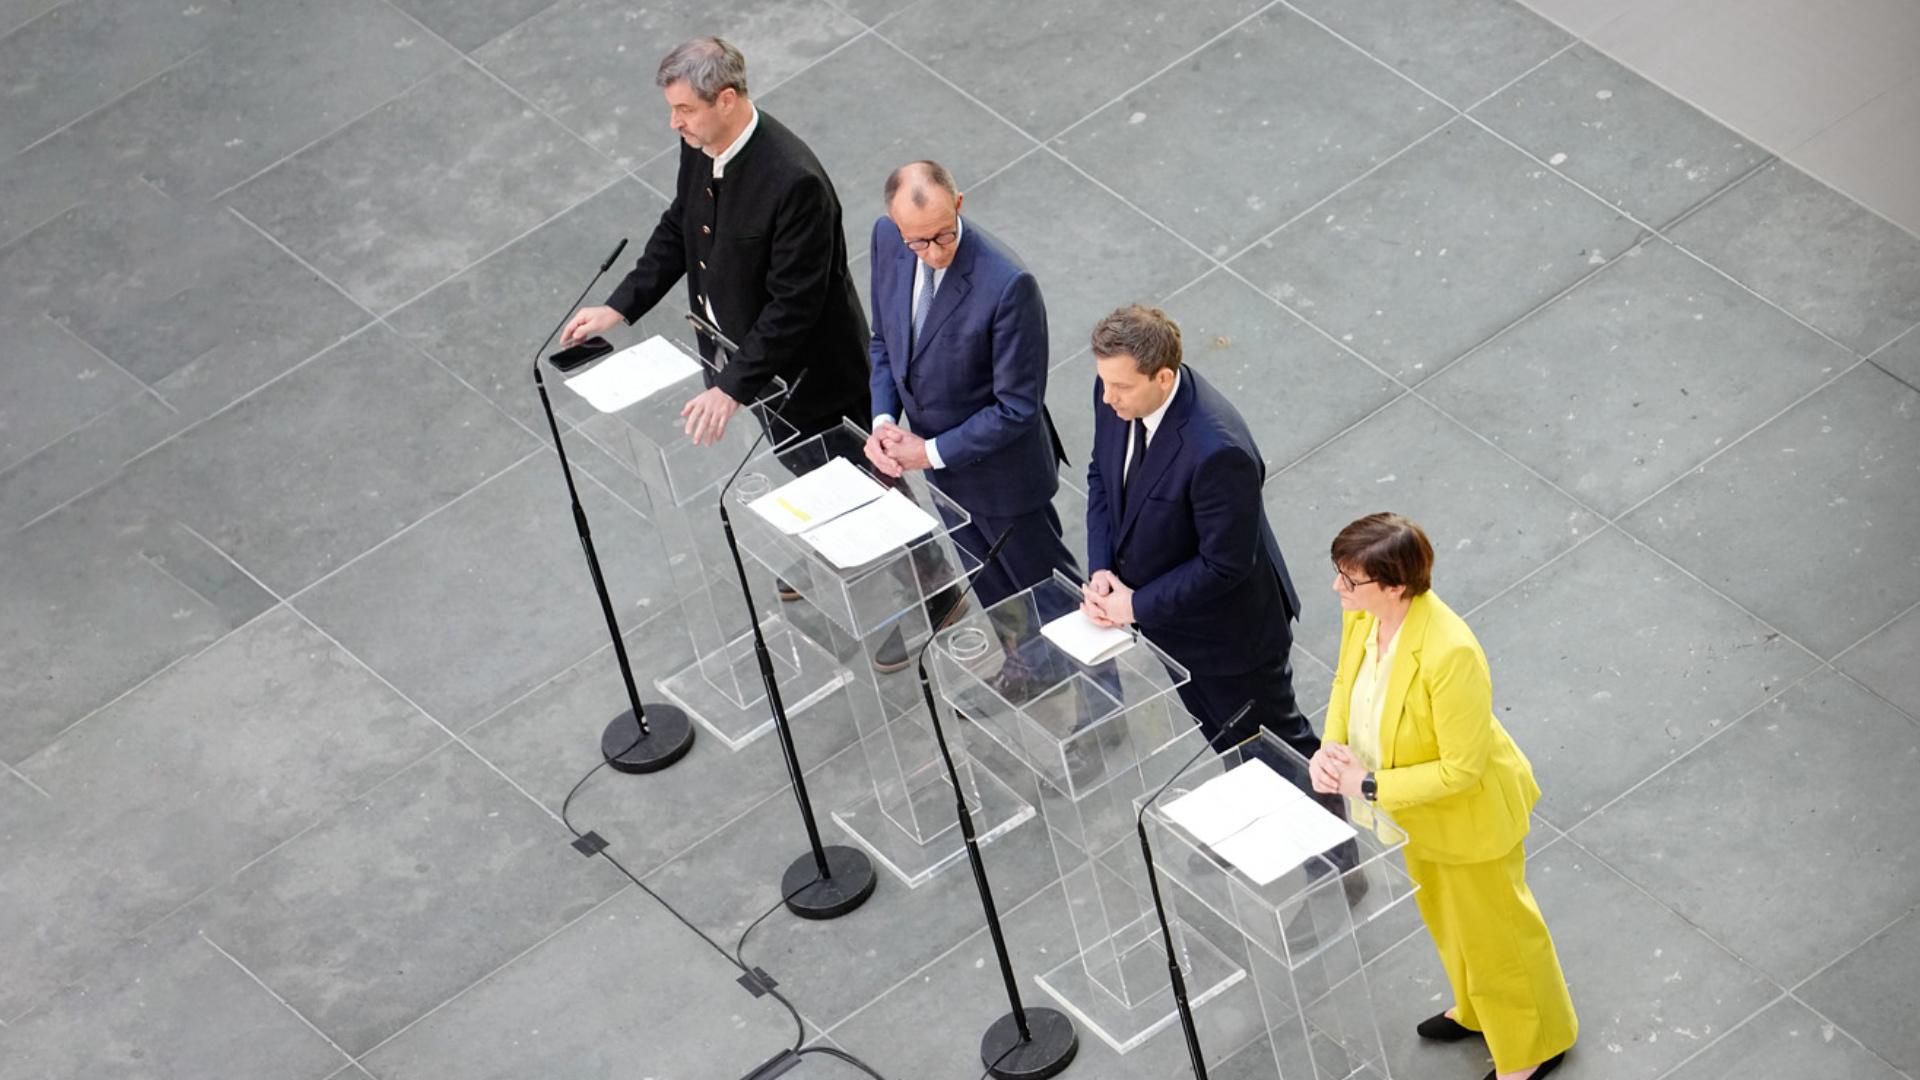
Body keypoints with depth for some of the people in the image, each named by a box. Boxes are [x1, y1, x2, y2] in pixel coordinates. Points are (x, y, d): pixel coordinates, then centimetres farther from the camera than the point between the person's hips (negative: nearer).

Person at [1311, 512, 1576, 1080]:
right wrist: (1331, 745, -14)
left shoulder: (1450, 656, -41)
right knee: (1446, 917, 32)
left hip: (1469, 817, -7)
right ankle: (1478, 1009, 59)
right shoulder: (1361, 614, -18)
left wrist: (1370, 787, -27)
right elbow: (1346, 682, 3)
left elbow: (1459, 771, -31)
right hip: (1417, 813, 7)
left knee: (1494, 931, 19)